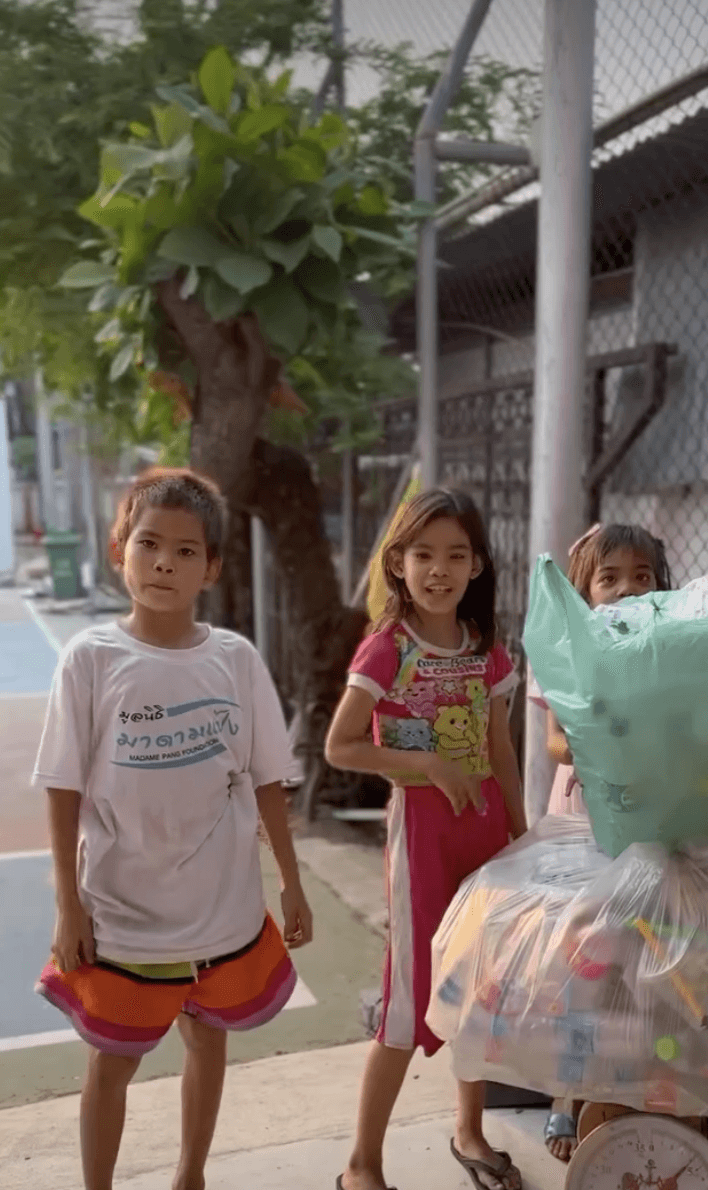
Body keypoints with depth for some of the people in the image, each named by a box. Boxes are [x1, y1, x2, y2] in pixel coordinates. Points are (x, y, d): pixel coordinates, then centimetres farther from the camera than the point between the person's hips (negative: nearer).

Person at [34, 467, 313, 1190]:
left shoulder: (235, 659, -7)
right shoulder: (91, 658, -12)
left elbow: (265, 779, 1)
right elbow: (65, 790, -7)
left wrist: (292, 883, 5)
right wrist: (68, 906, -6)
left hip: (223, 905, 3)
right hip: (121, 911, -2)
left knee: (206, 1039, 21)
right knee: (112, 1061, 14)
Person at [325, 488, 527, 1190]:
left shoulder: (487, 652, 4)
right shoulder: (385, 650, -12)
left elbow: (501, 753, 10)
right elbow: (340, 747, -13)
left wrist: (521, 835, 9)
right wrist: (430, 763, -19)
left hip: (485, 823, 5)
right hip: (421, 826, -5)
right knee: (413, 994, 0)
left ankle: (470, 1130, 37)